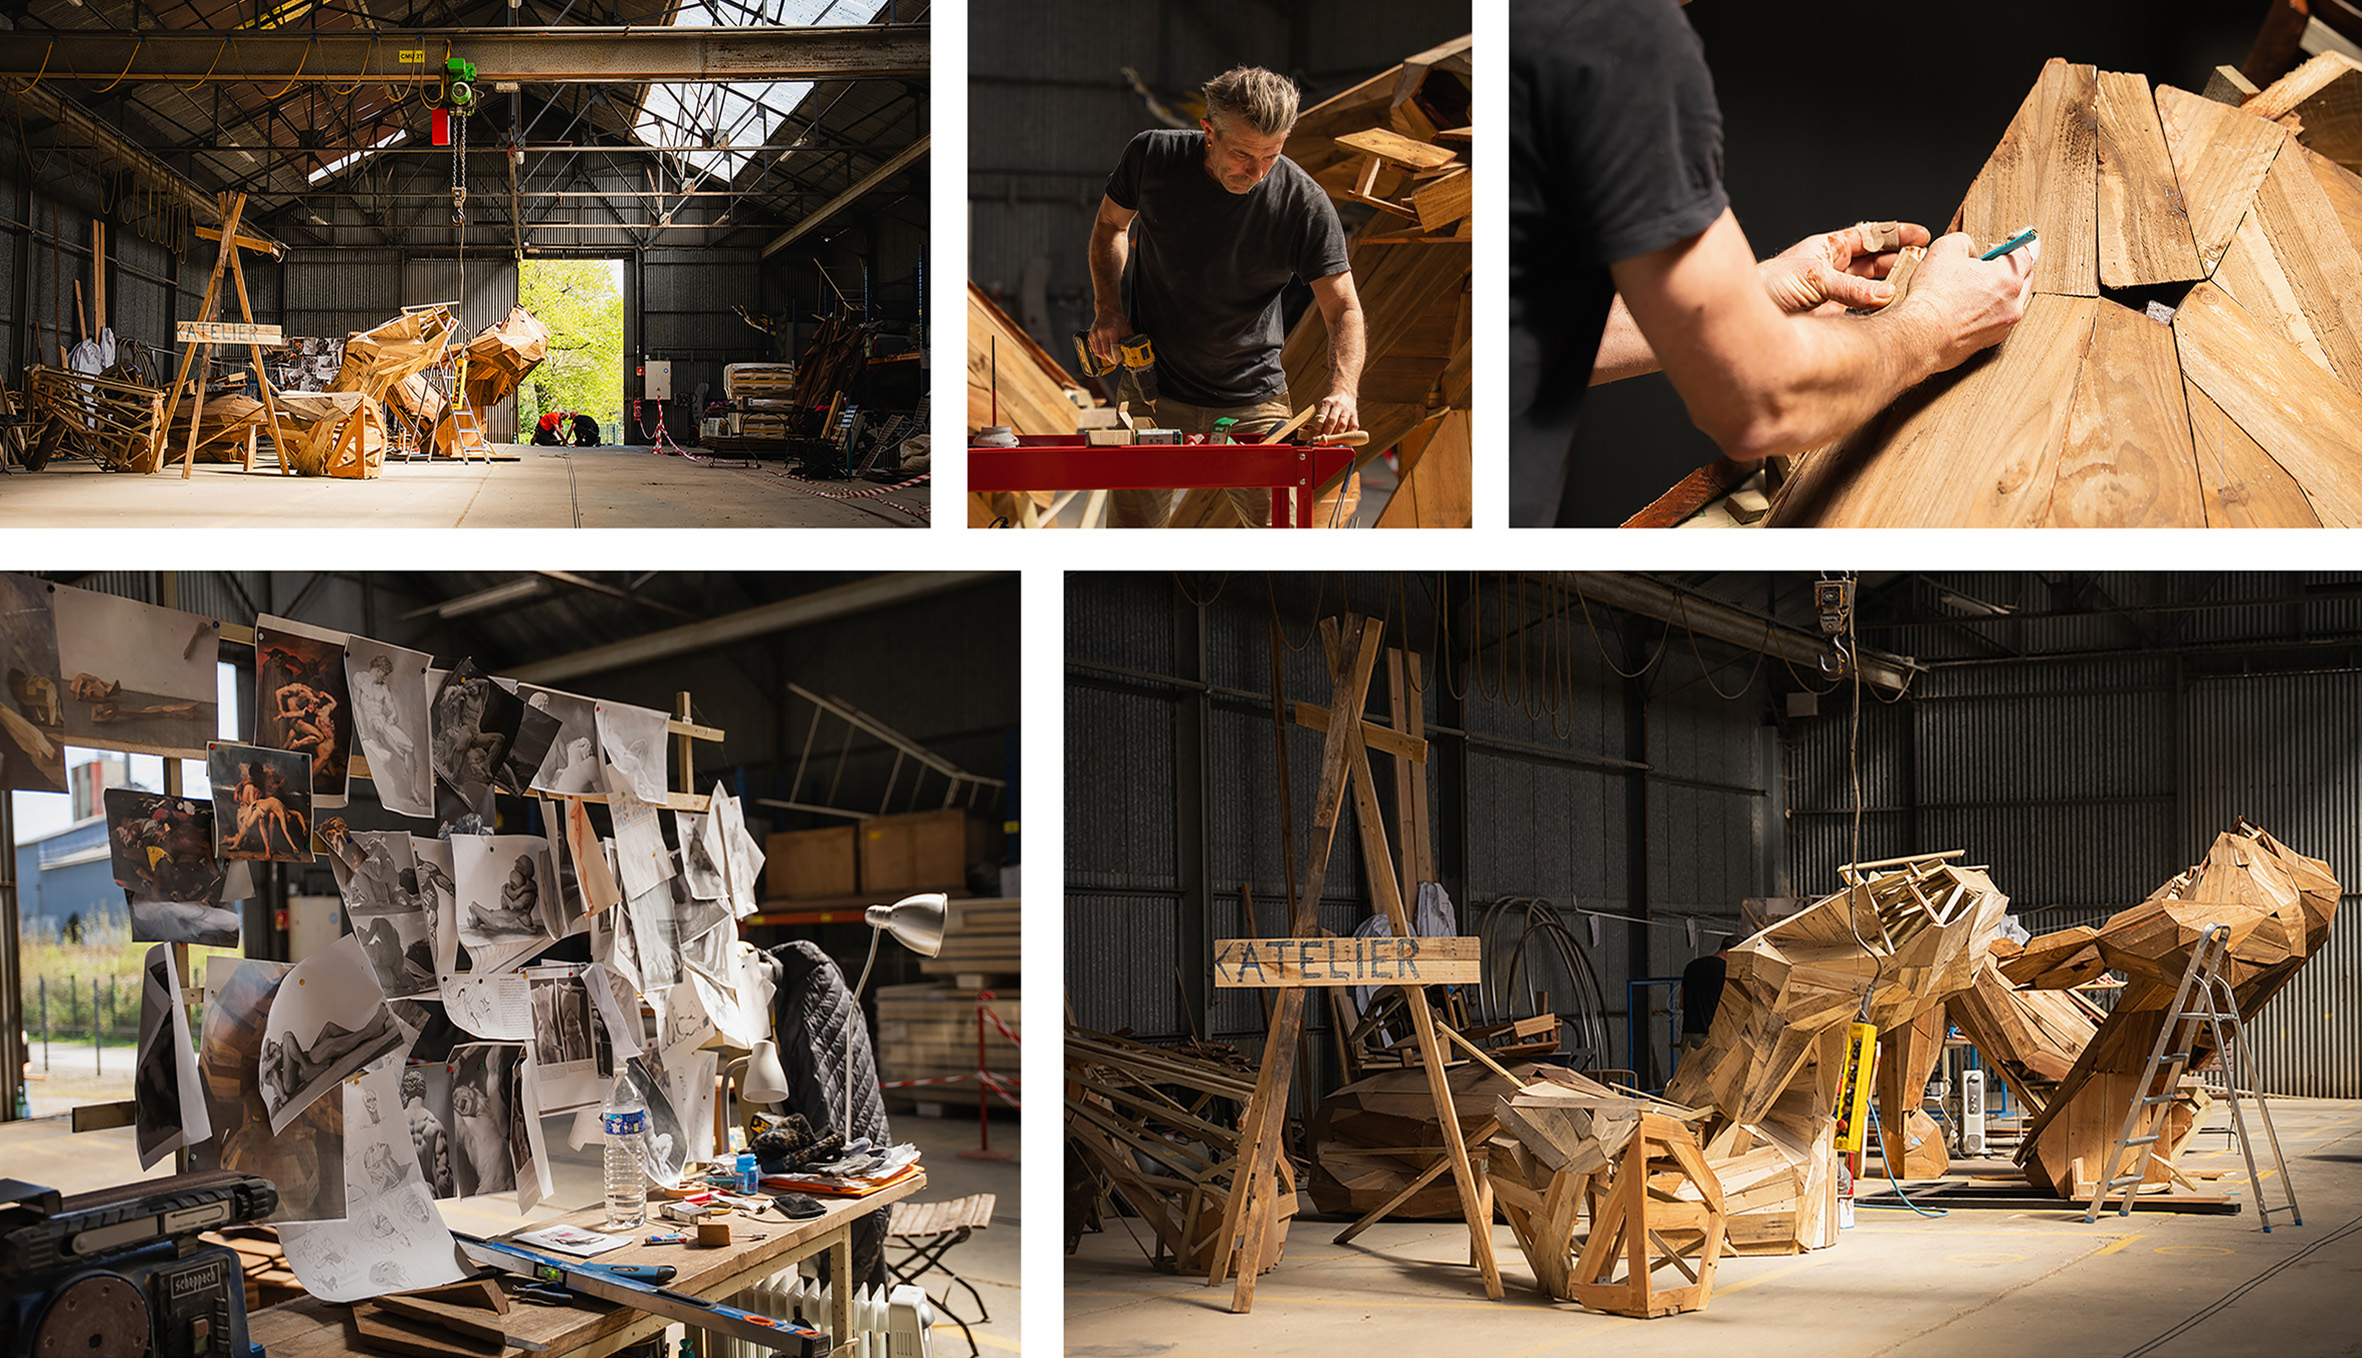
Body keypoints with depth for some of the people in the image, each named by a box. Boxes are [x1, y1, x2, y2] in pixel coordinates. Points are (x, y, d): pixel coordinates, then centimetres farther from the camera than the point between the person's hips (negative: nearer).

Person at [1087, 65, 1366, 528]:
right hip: (1152, 396, 1)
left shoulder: (1305, 203, -16)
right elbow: (1110, 225, 9)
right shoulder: (1152, 157, -12)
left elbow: (1344, 308, -15)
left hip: (1253, 404, -1)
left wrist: (1343, 389, -33)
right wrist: (1108, 308, -5)